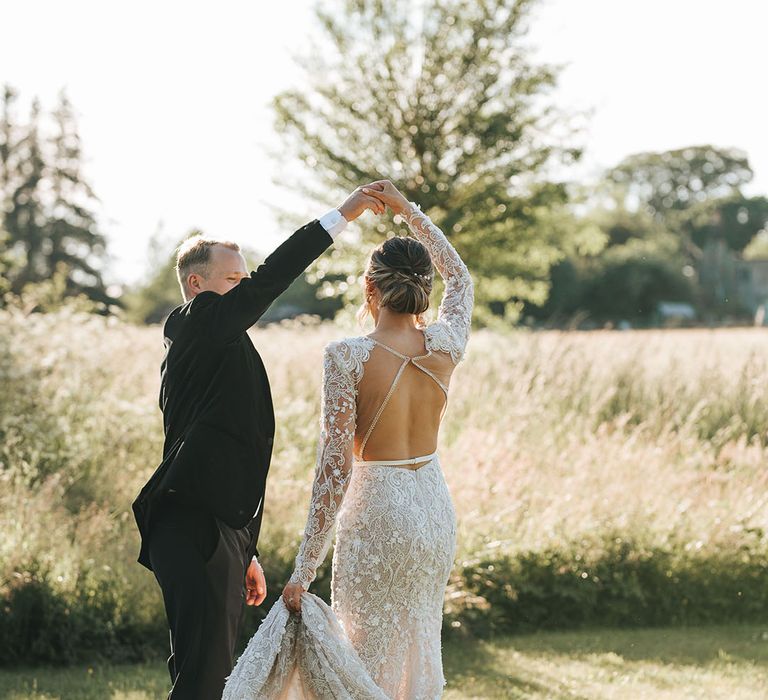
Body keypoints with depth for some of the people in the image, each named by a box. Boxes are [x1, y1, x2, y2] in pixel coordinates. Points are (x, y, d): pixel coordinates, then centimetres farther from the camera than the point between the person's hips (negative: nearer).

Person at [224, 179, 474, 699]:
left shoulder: (348, 356, -17)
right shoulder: (445, 347, -5)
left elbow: (335, 469, -19)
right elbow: (460, 277, 18)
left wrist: (305, 569, -16)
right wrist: (408, 210, 20)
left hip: (375, 515, -5)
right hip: (435, 510, 5)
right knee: (418, 657, 18)